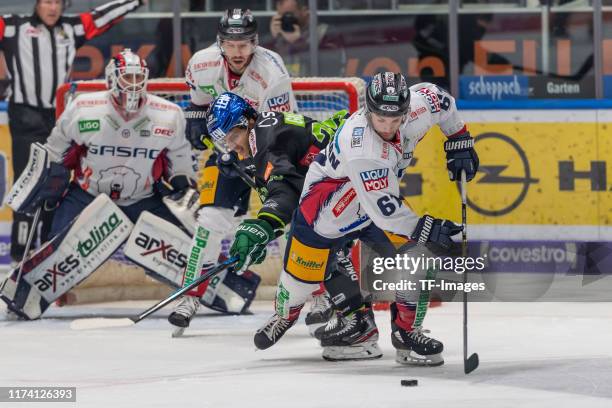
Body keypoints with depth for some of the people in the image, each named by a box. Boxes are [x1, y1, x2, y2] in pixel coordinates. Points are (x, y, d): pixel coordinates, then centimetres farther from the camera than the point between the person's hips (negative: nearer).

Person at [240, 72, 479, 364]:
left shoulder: (416, 106, -23)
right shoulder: (361, 149, -42)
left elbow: (439, 98, 2)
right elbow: (382, 209, -39)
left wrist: (460, 142, 3)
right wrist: (424, 229, -43)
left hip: (379, 193, 6)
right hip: (328, 199, -6)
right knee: (304, 270, 4)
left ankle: (407, 330, 0)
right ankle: (285, 313, 39)